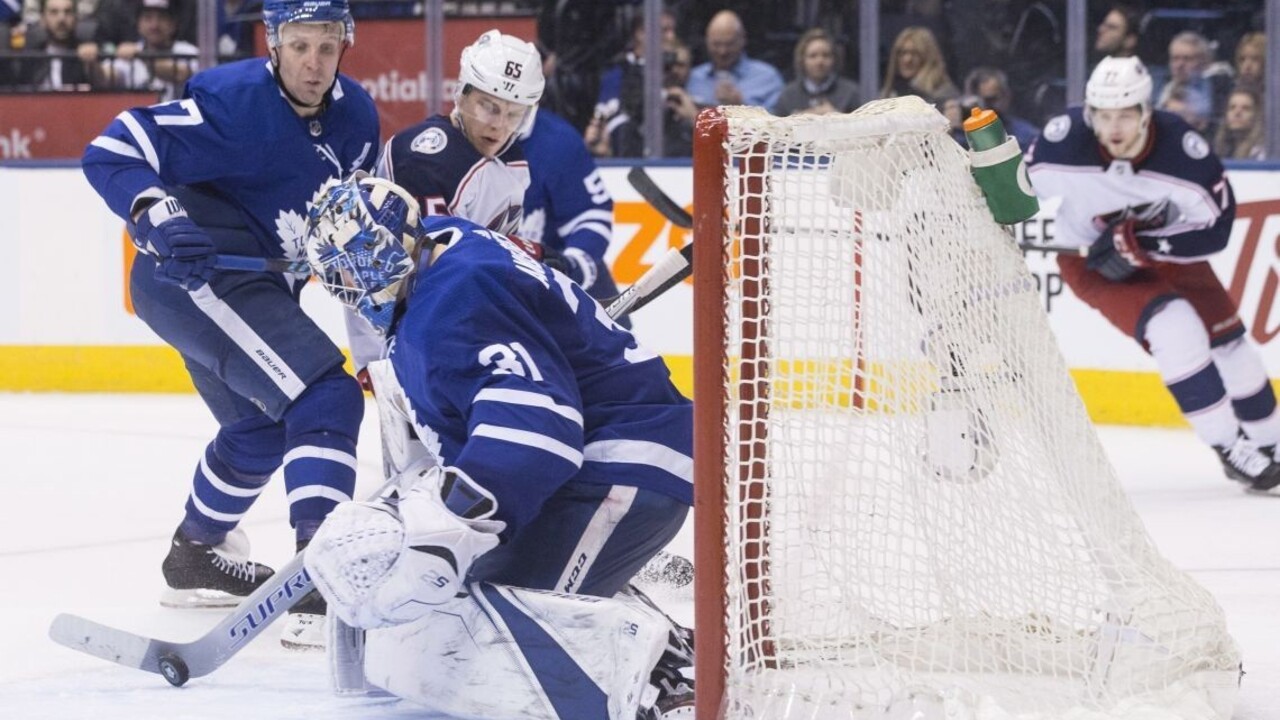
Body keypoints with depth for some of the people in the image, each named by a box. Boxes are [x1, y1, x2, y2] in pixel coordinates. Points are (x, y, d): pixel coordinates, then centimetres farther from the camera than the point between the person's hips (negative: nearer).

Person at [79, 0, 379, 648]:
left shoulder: (354, 115, 4)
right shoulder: (235, 101, -20)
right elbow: (110, 153, -20)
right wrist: (158, 217, -35)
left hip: (255, 288, 10)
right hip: (196, 276, -10)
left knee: (263, 428, 28)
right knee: (325, 399, -22)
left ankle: (196, 555, 50)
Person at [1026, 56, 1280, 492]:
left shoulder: (1181, 148, -30)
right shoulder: (1064, 142, -30)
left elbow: (1216, 223, -24)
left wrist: (1139, 244, -29)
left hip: (1165, 249, 3)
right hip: (1091, 260, -3)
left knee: (1226, 339, 6)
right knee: (1175, 329, -24)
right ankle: (1230, 448, -14)